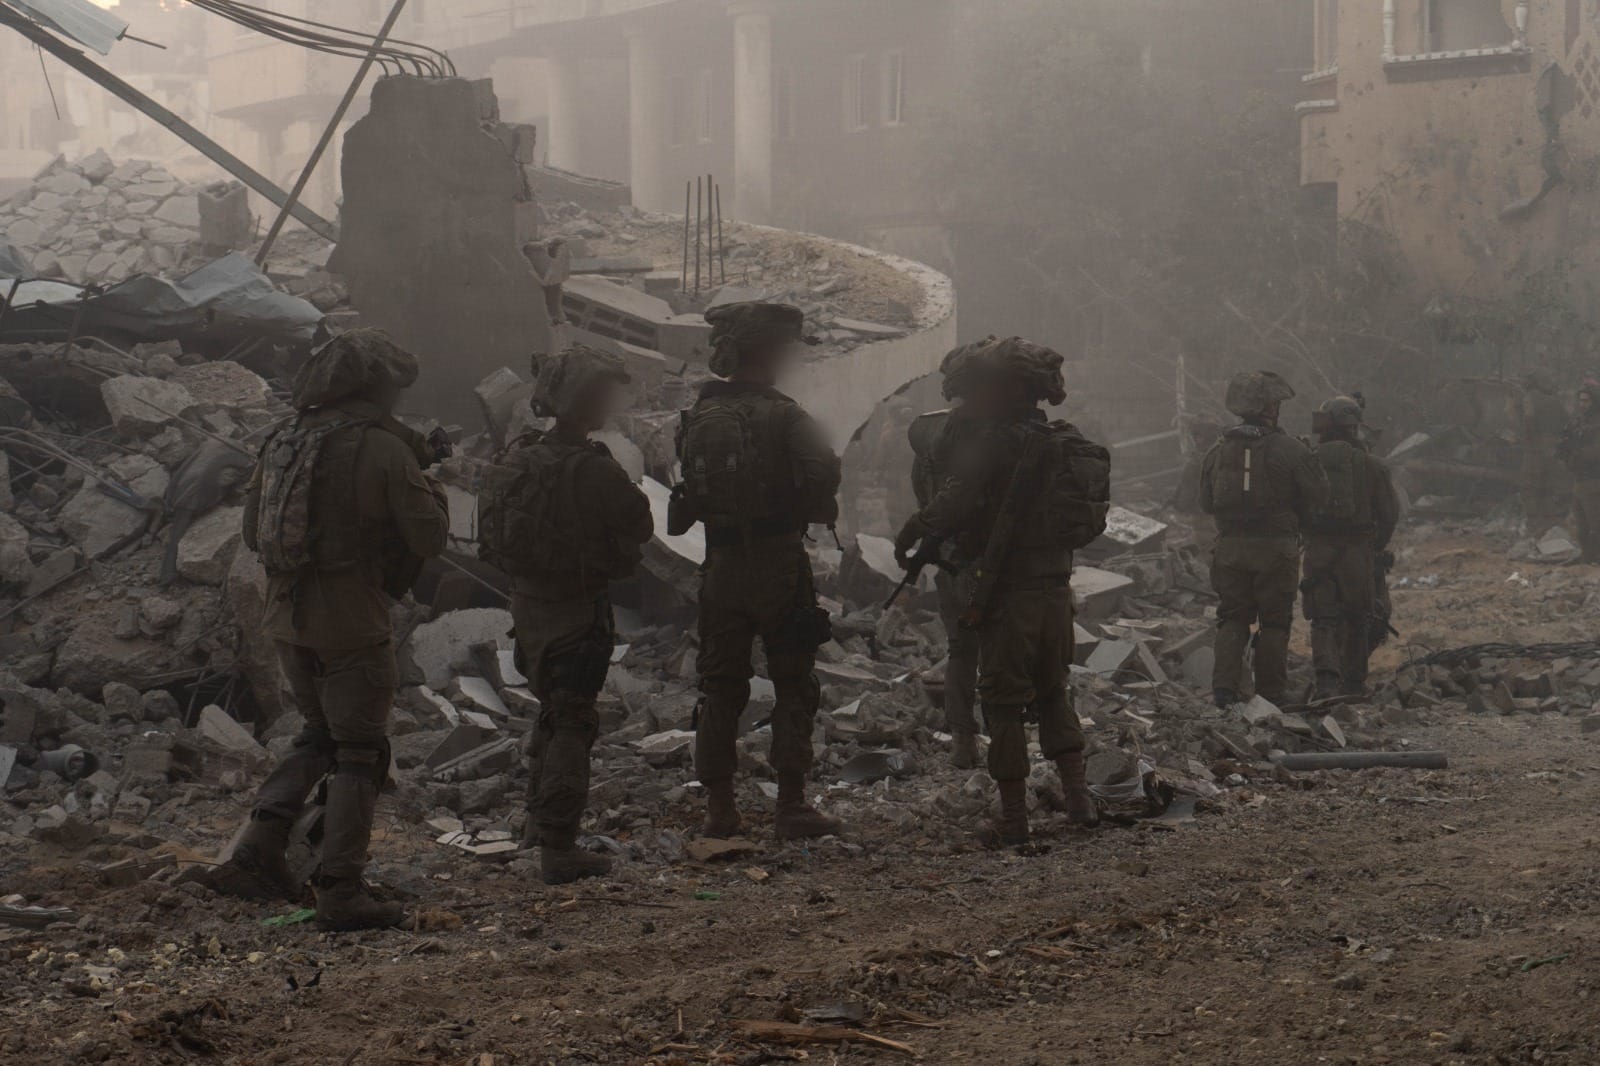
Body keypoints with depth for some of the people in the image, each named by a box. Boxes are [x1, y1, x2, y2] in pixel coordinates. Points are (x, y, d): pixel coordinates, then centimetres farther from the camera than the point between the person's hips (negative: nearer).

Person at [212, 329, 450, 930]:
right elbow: (430, 537, -9)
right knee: (360, 755, 3)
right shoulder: (385, 452, -12)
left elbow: (252, 534, 15)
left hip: (288, 620, 6)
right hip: (352, 626, -6)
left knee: (320, 735, 23)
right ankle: (341, 894, 0)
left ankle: (258, 852, 11)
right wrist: (427, 484, 9)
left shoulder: (283, 444, 7)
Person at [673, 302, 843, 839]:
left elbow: (688, 493, 7)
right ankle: (791, 805, 4)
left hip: (720, 568, 5)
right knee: (793, 686, 5)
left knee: (720, 690, 11)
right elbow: (824, 472, -23)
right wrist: (814, 508, -4)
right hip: (778, 565, -4)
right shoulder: (782, 416, -12)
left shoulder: (697, 417, 4)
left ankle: (719, 808, 12)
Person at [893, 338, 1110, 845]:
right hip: (1056, 589, 7)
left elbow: (951, 505, -20)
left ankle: (1013, 817, 4)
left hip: (1008, 593, -7)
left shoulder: (994, 442, -14)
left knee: (1003, 700, 2)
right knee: (1053, 691, 21)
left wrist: (909, 533, -3)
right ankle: (1078, 797, 19)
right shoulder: (1065, 442, 8)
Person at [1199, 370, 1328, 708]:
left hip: (1230, 547, 3)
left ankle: (1225, 685, -5)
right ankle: (1270, 693, 10)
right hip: (1276, 548, -3)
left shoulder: (1218, 451, 2)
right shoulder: (1290, 450, -10)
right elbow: (1318, 493, -6)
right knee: (1274, 621, 7)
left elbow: (1206, 503, 8)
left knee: (1232, 618, 11)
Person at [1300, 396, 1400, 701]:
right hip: (1357, 551, 0)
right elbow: (1390, 513, 0)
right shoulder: (1371, 464, -2)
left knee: (1324, 619, 1)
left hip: (1318, 550, 0)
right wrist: (1377, 547, 14)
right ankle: (1354, 682, 22)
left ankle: (1327, 678, -19)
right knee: (1356, 620, 15)